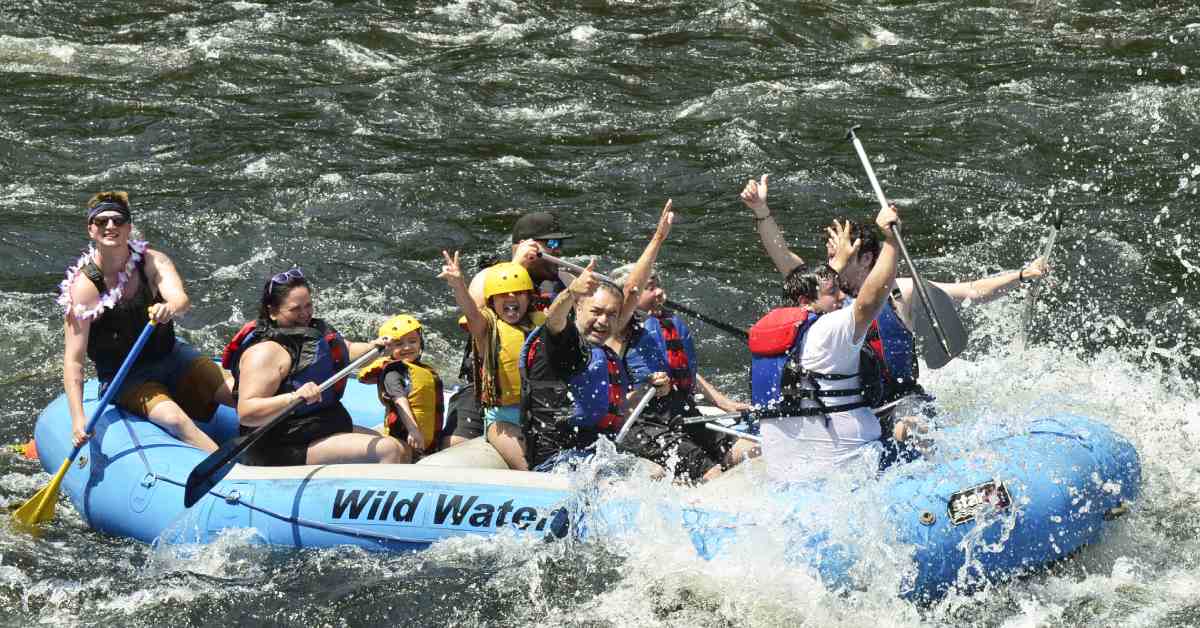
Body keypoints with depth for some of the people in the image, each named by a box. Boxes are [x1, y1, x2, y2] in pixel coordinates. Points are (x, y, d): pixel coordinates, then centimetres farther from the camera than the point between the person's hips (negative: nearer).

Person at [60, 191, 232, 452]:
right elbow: (73, 360, -21)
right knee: (176, 420, -30)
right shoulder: (84, 286, -18)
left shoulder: (153, 261, -9)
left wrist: (170, 308, -55)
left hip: (171, 355, 4)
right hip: (124, 377, -4)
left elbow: (181, 298, -30)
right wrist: (78, 418, -31)